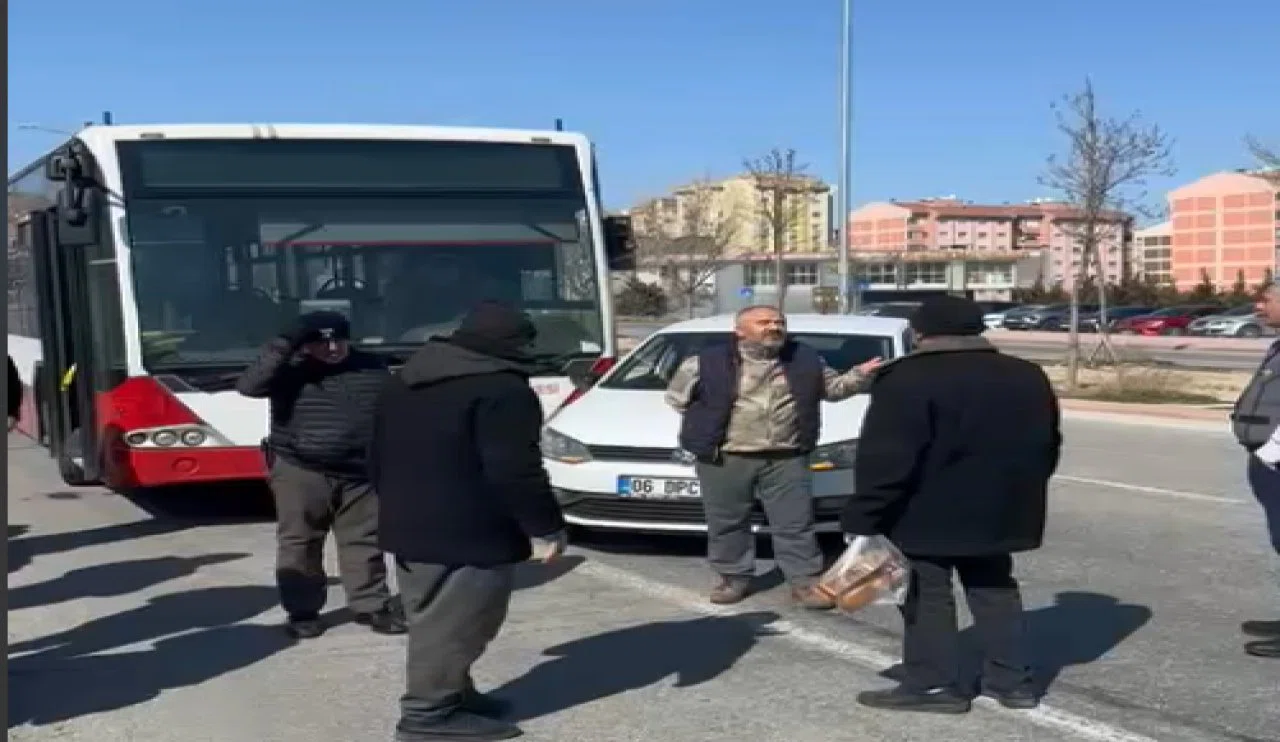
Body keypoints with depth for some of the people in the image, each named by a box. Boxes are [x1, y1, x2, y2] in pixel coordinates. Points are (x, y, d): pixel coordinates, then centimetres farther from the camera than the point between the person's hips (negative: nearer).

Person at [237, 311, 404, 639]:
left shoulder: (373, 368, 5)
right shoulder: (291, 370, -6)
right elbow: (249, 386, -22)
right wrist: (284, 345, -24)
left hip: (359, 475, 2)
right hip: (300, 473, -2)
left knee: (364, 542, 7)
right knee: (300, 543, 5)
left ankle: (372, 605, 18)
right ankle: (302, 611, 16)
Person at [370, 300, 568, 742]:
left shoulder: (404, 383, 15)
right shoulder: (502, 389, -14)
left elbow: (379, 458, 20)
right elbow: (514, 470, -20)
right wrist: (545, 526, -12)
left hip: (407, 526, 9)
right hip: (466, 534, -9)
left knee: (435, 621, 18)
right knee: (454, 625, -3)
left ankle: (452, 695, 27)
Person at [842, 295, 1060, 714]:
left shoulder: (906, 381, -15)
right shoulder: (1029, 378, 9)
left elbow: (884, 459, -19)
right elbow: (1048, 446, 17)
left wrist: (862, 519, -14)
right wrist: (1017, 493, 26)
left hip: (925, 516, -6)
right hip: (996, 513, 7)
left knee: (928, 598, 4)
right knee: (994, 591, 17)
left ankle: (933, 685, 6)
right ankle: (1012, 680, 19)